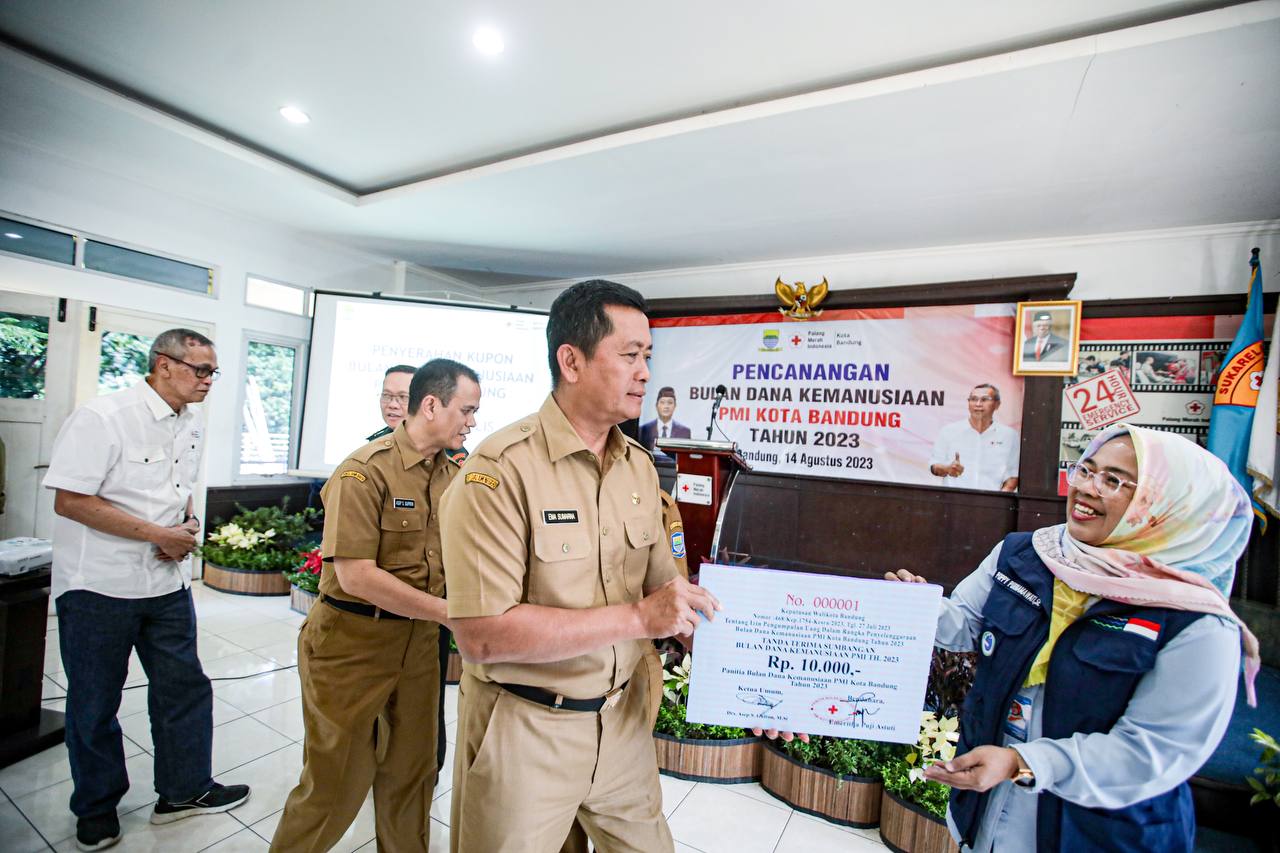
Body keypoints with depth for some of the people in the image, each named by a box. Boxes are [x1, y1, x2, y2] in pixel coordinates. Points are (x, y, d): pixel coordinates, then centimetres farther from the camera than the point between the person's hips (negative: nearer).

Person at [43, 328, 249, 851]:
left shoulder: (192, 422, 5)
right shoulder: (102, 417, -18)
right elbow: (70, 501, -19)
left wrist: (189, 525, -2)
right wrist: (160, 534, -20)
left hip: (167, 580, 6)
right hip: (99, 584, -6)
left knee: (184, 686, 13)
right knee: (95, 703, 12)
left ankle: (184, 790, 31)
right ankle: (96, 808, 35)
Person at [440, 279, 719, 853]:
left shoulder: (640, 467, 0)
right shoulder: (502, 468, -22)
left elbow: (662, 586, 6)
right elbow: (481, 635, -26)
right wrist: (636, 618, -26)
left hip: (621, 717, 6)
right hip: (524, 728, -5)